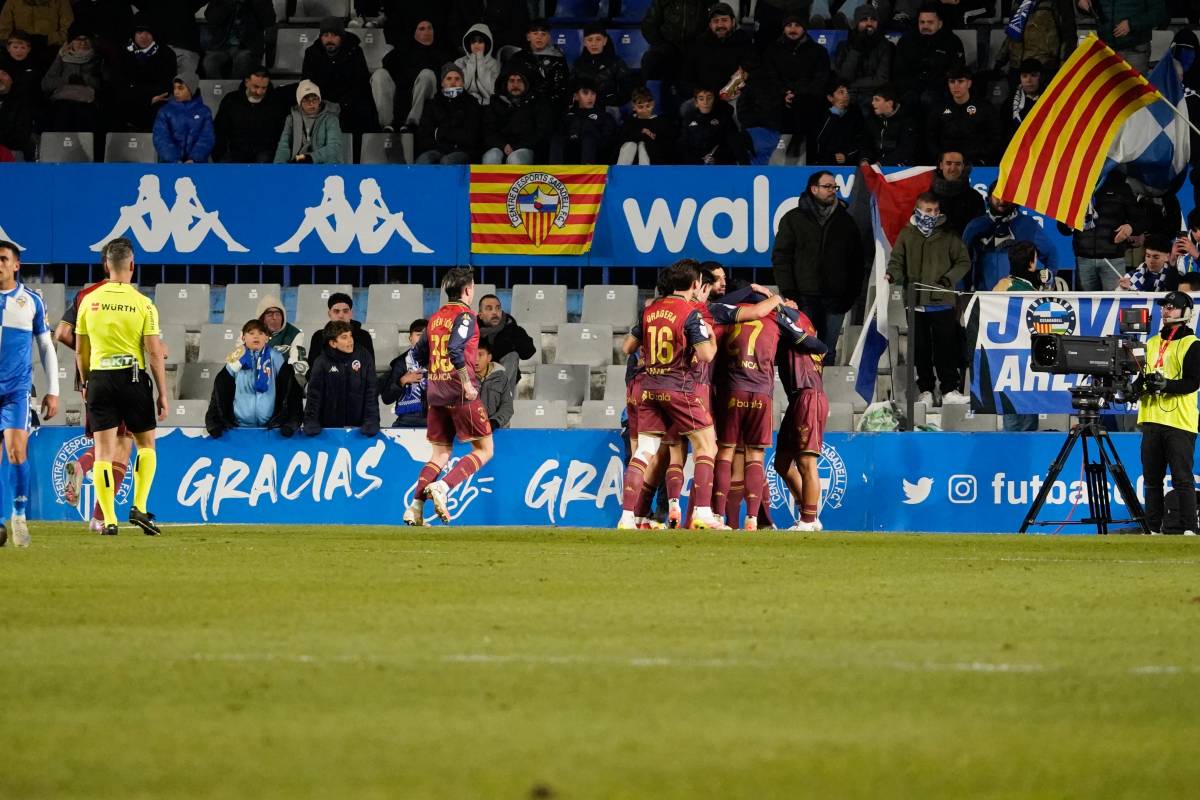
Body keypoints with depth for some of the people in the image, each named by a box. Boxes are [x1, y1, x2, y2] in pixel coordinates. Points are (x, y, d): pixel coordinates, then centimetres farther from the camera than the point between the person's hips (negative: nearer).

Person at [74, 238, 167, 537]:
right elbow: (154, 352, -6)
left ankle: (108, 519, -3)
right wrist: (162, 394, 0)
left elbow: (80, 350, 9)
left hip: (99, 378, 2)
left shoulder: (89, 301, 2)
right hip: (133, 377, -2)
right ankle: (139, 507, 2)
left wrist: (85, 383, 23)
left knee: (103, 452, 2)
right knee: (146, 445, 15)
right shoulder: (143, 304, -6)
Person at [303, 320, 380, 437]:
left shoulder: (364, 356, -4)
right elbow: (314, 394, -5)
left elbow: (371, 392, -4)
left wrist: (372, 421, -12)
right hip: (330, 426, -1)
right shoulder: (322, 362, -7)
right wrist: (311, 422, -14)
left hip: (358, 426, 1)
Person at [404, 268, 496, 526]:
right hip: (461, 394, -7)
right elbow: (455, 350, -23)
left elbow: (420, 355, 19)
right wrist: (467, 383, -18)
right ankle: (442, 487, -16)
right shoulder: (465, 315, -9)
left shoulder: (435, 318, 14)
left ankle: (415, 507, 1)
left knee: (440, 454, 14)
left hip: (436, 394, 7)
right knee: (484, 450, 2)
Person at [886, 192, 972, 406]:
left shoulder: (948, 236, 6)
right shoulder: (907, 236, 9)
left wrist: (948, 279, -10)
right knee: (921, 349, 4)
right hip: (916, 303, 1)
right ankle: (925, 391, 10)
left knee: (946, 348, -2)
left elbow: (963, 262, 6)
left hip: (942, 302, -1)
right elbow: (897, 261, 7)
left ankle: (950, 389, 2)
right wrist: (892, 275, -14)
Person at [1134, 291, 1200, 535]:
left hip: (1179, 423, -7)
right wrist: (1140, 384, 0)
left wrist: (1165, 384, -23)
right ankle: (1154, 529, 12)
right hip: (1152, 421, 7)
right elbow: (1141, 378, 23)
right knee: (1152, 479, 7)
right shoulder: (1152, 343, 19)